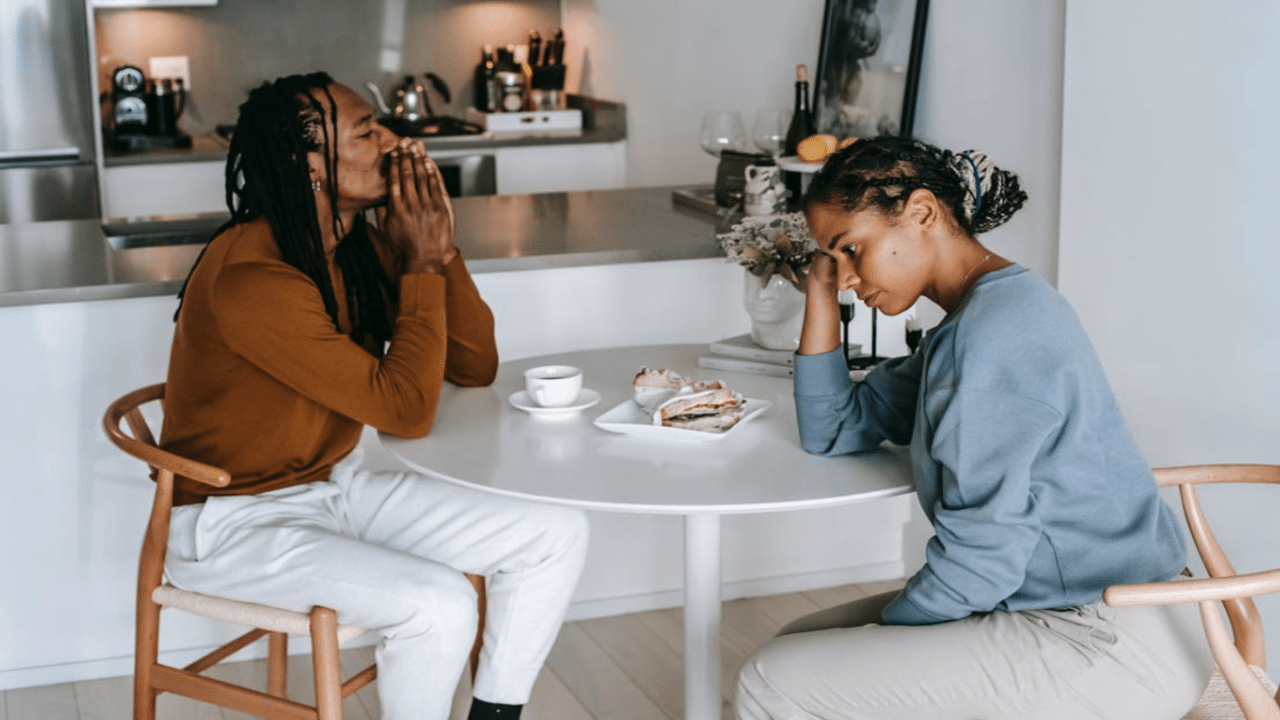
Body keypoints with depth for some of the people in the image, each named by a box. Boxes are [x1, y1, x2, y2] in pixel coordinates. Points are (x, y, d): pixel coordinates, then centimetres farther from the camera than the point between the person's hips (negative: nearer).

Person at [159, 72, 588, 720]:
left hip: (335, 487, 9)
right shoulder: (250, 278, -28)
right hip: (234, 521, -8)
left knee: (557, 536, 0)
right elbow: (407, 410, -28)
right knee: (440, 604, -31)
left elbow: (475, 367, 2)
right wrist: (422, 265, -21)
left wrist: (440, 248, -11)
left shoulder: (364, 247, -1)